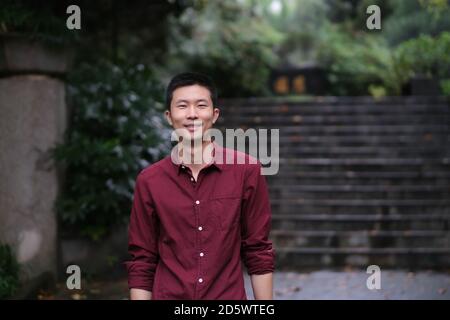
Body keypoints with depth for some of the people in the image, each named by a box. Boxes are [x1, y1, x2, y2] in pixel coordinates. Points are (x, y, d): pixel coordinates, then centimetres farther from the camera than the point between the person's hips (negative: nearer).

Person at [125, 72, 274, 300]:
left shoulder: (247, 171, -6)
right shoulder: (148, 181, -3)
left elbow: (258, 253, -1)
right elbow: (142, 263, 1)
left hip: (230, 296, 0)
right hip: (168, 295, 1)